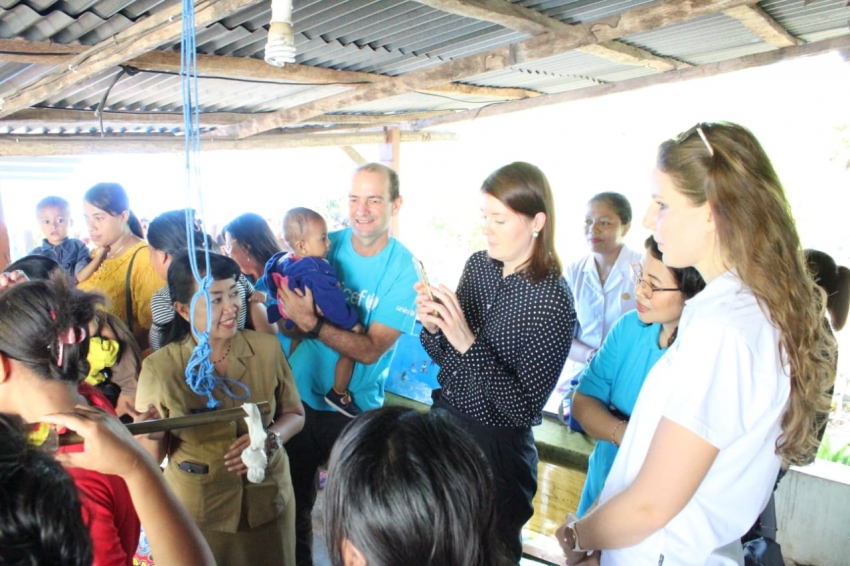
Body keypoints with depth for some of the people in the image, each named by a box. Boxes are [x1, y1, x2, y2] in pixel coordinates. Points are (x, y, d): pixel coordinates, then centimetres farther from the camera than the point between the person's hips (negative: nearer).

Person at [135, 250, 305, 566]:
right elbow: (150, 459, -7)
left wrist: (271, 438, -19)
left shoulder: (267, 348, -11)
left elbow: (294, 414, 1)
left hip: (268, 500, 2)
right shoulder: (160, 368, -14)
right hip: (195, 510, -1)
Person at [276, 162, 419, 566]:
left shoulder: (403, 269, -14)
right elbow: (287, 320, 0)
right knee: (293, 498, 18)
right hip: (300, 395, 3)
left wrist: (311, 322, -28)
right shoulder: (324, 245, -5)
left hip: (354, 408, -3)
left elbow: (371, 350, -20)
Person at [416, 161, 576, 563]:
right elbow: (442, 356, 5)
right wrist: (432, 326, -15)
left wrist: (469, 344, -30)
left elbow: (524, 408, -22)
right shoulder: (478, 264, -3)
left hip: (496, 446, -6)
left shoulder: (553, 301, -20)